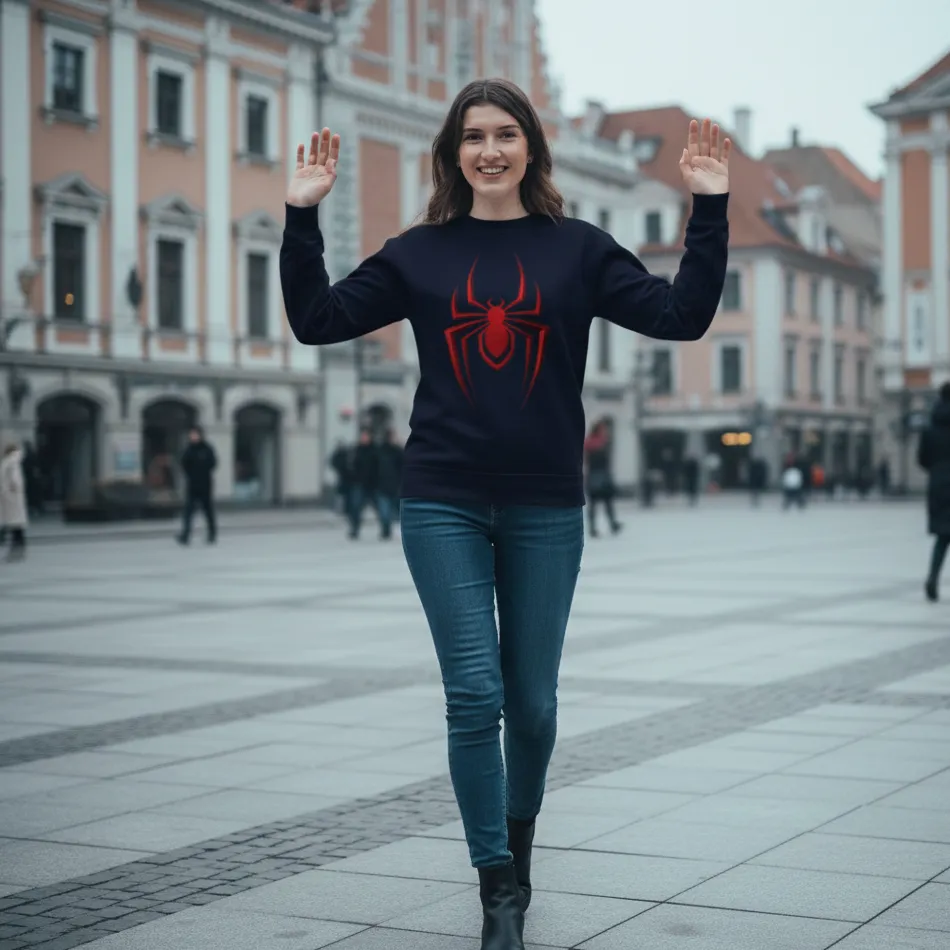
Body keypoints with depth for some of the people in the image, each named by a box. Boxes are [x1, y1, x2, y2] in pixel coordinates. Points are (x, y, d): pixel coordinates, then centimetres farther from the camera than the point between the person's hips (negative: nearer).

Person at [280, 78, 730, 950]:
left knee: (531, 700, 9)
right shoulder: (420, 253, 6)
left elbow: (682, 315, -1)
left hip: (545, 507, 1)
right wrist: (303, 217, -4)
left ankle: (518, 839, 36)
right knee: (474, 696, -6)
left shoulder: (576, 249, 5)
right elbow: (318, 320, 4)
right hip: (444, 503, 0)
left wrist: (709, 209, -7)